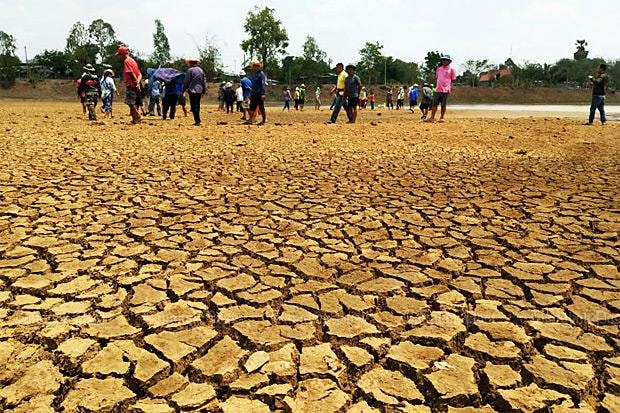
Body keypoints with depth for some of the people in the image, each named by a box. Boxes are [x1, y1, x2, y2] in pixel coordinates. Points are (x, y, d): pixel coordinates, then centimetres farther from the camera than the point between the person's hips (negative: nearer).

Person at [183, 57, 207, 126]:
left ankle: (198, 121, -12)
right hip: (199, 91, 6)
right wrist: (204, 91, 19)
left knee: (194, 106, -5)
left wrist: (183, 90, 2)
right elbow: (204, 81, 13)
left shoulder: (190, 70, -8)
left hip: (193, 90, -6)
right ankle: (197, 120, 18)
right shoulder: (201, 70, 10)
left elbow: (187, 81, -7)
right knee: (197, 105, 14)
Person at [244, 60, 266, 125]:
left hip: (259, 95, -9)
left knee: (261, 108, -2)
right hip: (254, 95, 9)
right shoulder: (255, 74, 18)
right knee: (252, 108, 4)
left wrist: (263, 94, -23)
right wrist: (251, 94, 21)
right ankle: (250, 120, 4)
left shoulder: (261, 74, -8)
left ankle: (264, 121, 5)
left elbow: (263, 84, -16)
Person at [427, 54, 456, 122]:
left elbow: (453, 80, 1)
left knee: (443, 105, 1)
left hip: (445, 90, -4)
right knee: (434, 104, 1)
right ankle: (432, 117, 3)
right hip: (438, 89, 4)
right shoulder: (439, 68, 13)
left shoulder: (452, 69, 1)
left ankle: (441, 117, 11)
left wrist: (450, 87, -7)